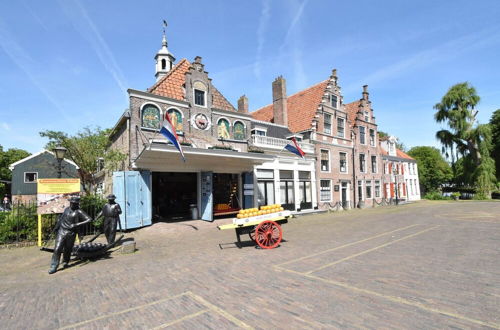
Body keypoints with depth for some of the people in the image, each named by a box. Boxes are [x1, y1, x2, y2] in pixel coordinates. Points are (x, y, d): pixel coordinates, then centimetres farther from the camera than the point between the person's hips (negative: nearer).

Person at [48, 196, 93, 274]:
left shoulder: (79, 212, -9)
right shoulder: (67, 209, 8)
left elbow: (89, 219, -19)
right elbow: (61, 218, 25)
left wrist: (77, 224, -24)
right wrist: (56, 227, 25)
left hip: (71, 233, -3)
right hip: (61, 231, 3)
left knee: (68, 249, 9)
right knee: (57, 249, -6)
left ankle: (65, 262, 34)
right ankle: (53, 267, 1)